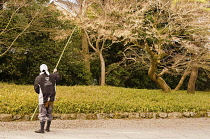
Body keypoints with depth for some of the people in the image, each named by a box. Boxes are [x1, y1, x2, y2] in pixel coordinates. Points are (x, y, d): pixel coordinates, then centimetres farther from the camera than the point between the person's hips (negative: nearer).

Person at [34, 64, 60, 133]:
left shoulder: (38, 78, -9)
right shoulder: (52, 76, 1)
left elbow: (36, 89, -5)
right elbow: (58, 78, 22)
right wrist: (56, 72, 39)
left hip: (43, 98, -4)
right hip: (51, 98, 4)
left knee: (42, 114, -1)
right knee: (49, 113, 15)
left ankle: (42, 129, -3)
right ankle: (47, 128, 24)